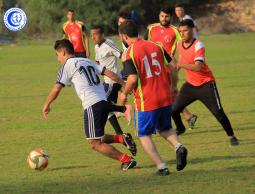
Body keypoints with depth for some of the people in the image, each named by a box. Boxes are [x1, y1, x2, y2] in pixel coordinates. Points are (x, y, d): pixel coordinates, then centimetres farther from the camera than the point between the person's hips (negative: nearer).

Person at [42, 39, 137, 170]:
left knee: (94, 143, -1)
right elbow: (108, 73, 15)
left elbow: (56, 88, -5)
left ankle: (127, 160, -5)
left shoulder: (68, 65, -2)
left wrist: (47, 105, 7)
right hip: (103, 101, 8)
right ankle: (121, 139, 1)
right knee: (98, 139, 21)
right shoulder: (87, 61, 20)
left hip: (92, 105, -8)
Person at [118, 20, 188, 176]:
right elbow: (173, 66, 7)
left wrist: (125, 94, -2)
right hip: (165, 97, 5)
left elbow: (132, 79, -20)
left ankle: (162, 167, 1)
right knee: (165, 128, 26)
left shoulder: (129, 54, -11)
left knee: (144, 135, 12)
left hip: (146, 101, -5)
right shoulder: (156, 46, 7)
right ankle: (179, 146, -4)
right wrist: (173, 86, 21)